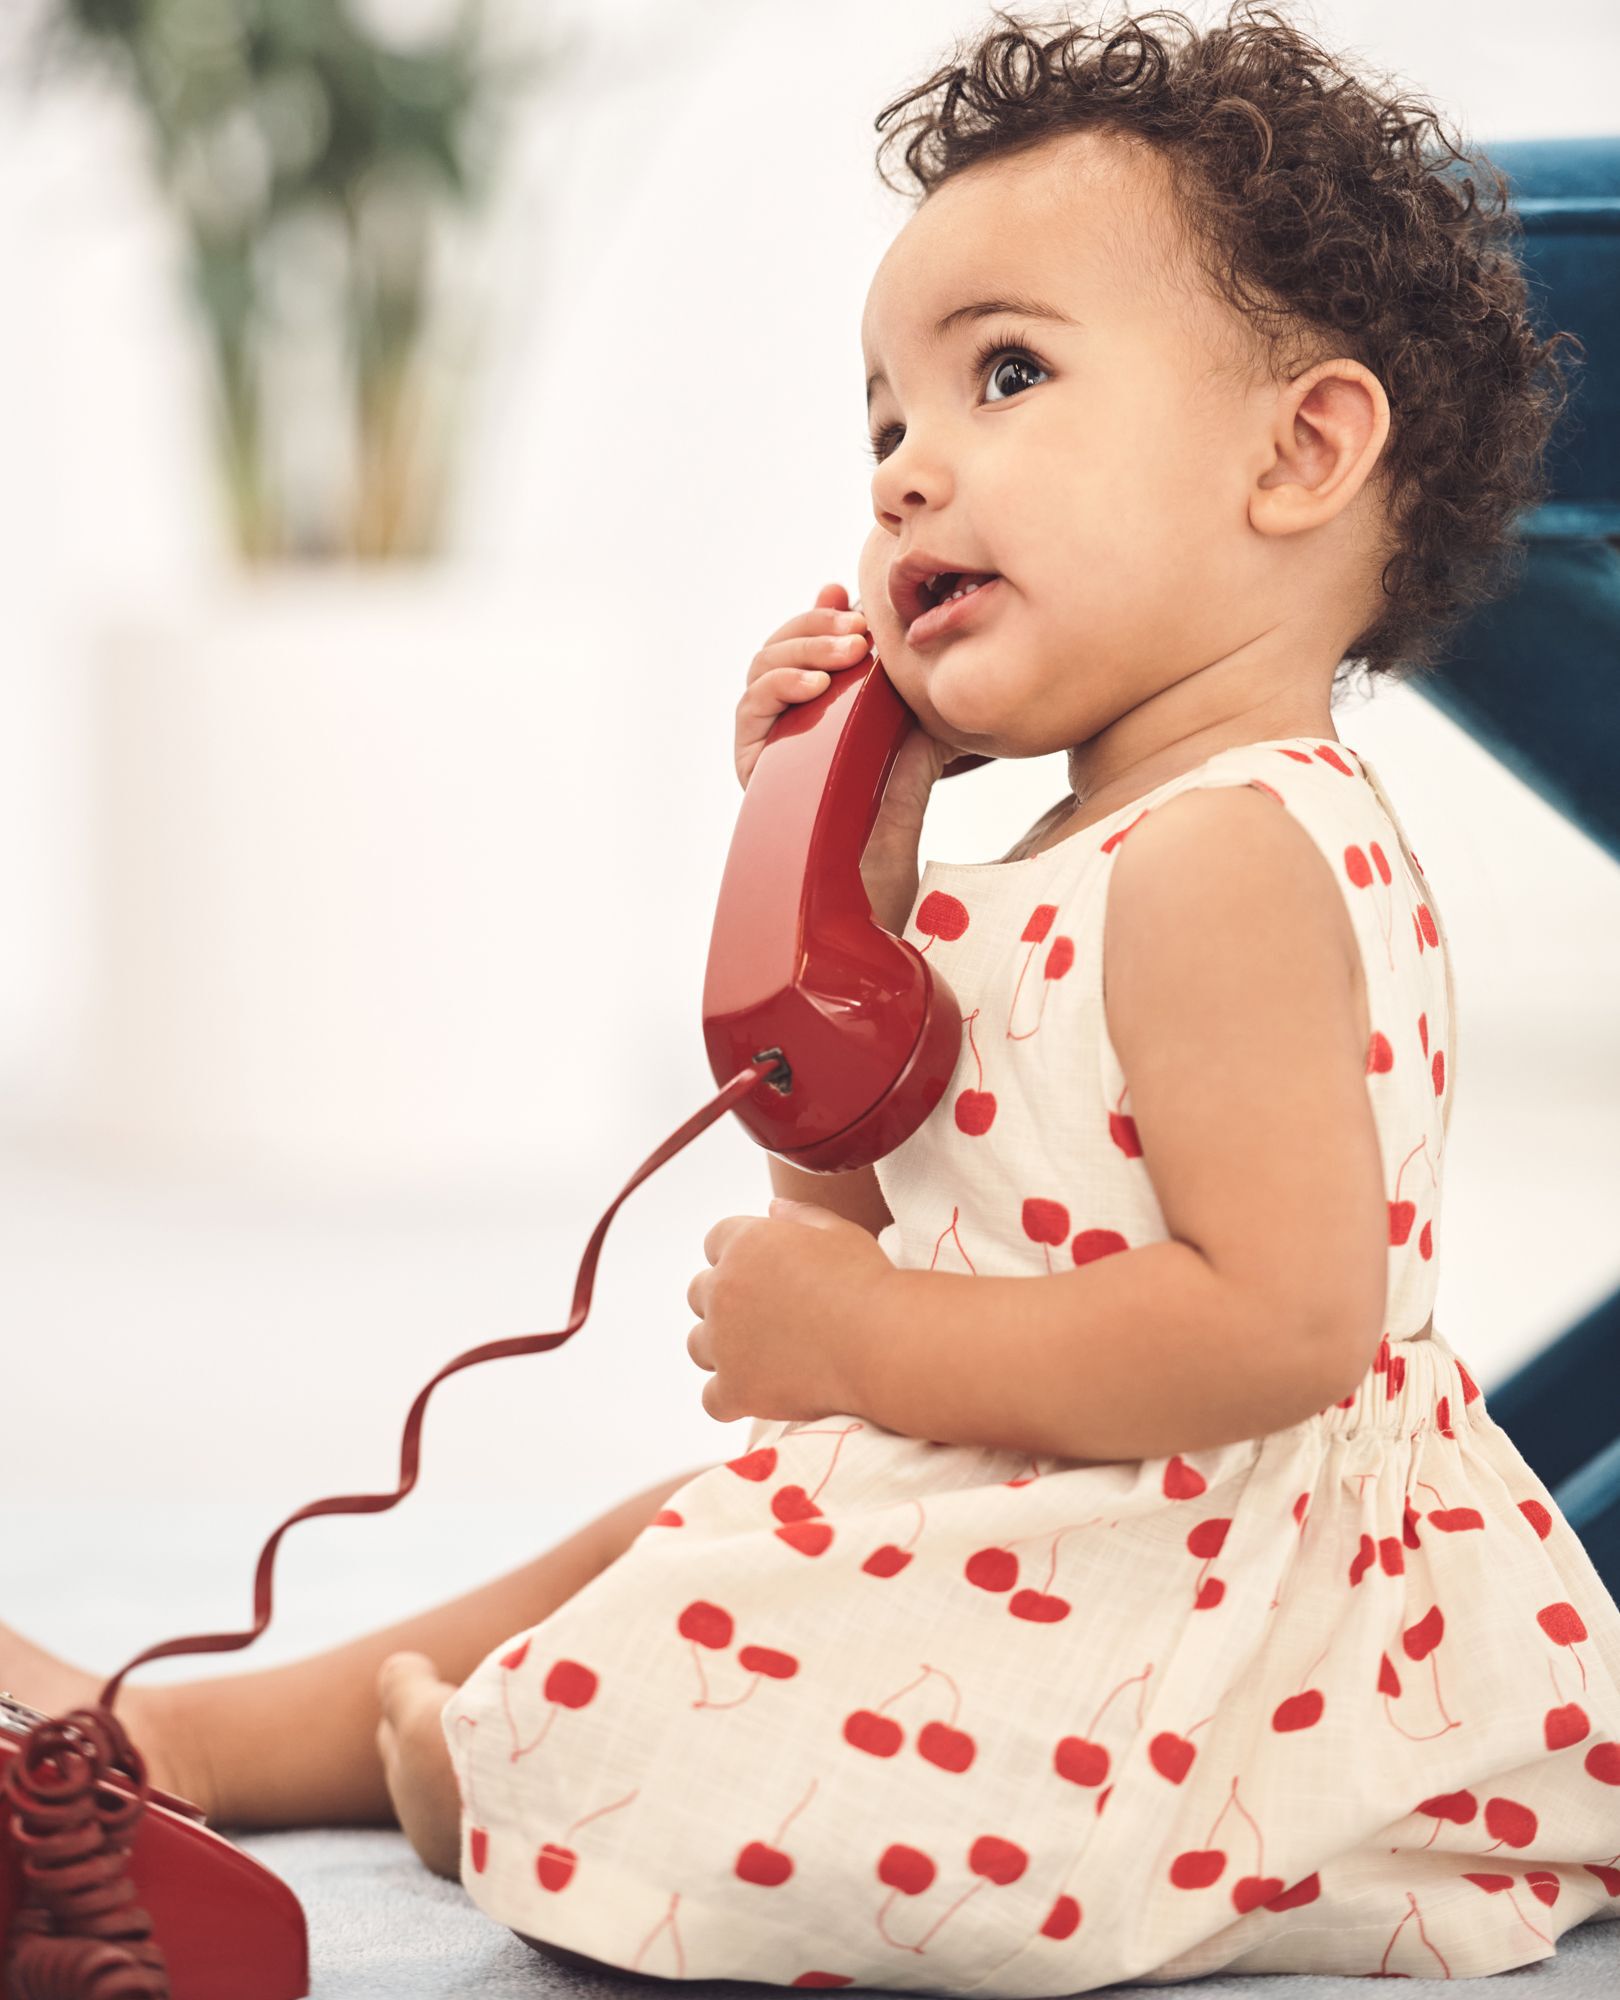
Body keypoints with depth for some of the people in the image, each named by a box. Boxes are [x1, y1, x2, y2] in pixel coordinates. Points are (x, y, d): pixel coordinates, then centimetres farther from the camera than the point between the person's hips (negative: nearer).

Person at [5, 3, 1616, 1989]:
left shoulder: (1232, 853, -21)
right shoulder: (1078, 854, 13)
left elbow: (1283, 1319, -30)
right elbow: (865, 1194, 19)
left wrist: (870, 1342, -22)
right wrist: (831, 858, 9)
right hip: (1027, 1525, 11)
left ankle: (447, 1746, 10)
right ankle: (168, 1729, 32)